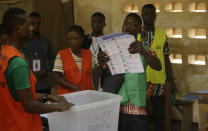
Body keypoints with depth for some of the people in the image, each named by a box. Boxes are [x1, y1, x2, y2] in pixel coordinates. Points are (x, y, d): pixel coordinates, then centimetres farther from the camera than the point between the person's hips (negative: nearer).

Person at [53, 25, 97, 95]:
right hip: (66, 94, -3)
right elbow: (57, 78, -5)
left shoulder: (88, 54, 9)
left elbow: (93, 74, 14)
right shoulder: (61, 55, -1)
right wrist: (75, 87, -13)